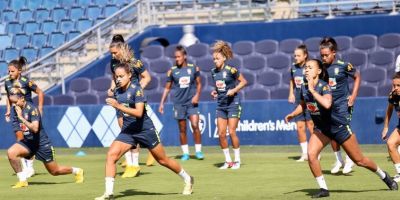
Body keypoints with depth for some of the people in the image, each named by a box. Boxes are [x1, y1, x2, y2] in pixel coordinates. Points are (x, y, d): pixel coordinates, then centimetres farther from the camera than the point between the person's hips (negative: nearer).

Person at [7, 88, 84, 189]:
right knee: (11, 152, -21)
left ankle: (77, 171, 32)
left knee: (54, 171, 5)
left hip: (41, 143, -6)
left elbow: (35, 128, -34)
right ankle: (22, 180, -11)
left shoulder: (32, 109, -21)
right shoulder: (17, 109, 0)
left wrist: (21, 118, -35)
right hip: (27, 142, 6)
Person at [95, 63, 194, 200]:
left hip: (145, 130, -5)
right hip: (127, 131, 5)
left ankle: (187, 179, 32)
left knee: (162, 160, 9)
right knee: (111, 155, -16)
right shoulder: (117, 92, 4)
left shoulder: (136, 90, -16)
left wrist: (118, 106, -32)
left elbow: (139, 112, -27)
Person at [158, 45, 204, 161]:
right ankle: (185, 153, 13)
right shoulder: (172, 71, 1)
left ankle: (198, 151, 0)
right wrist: (162, 103, 3)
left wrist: (197, 95, -6)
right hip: (179, 103, 1)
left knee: (195, 125, -11)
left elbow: (199, 83, 10)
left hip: (192, 102, -1)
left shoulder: (194, 68, 1)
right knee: (182, 129, 5)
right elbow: (167, 88, 7)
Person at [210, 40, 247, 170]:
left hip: (233, 103, -6)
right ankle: (228, 161, 11)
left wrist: (234, 90, -16)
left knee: (232, 132, -7)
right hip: (221, 105, 6)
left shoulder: (230, 70, -12)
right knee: (221, 134, 0)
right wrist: (215, 92, 2)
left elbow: (243, 81, -5)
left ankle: (237, 160, 6)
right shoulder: (214, 72, 6)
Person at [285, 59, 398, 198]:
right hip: (320, 129, 5)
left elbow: (327, 104, -47)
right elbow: (303, 105, 16)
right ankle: (323, 189, -5)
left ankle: (384, 176, 31)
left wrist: (312, 90, -40)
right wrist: (292, 115, 1)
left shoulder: (324, 86, -25)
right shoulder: (304, 88, -6)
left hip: (338, 127, -5)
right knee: (311, 155, -19)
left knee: (359, 160, 6)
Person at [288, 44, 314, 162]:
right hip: (298, 101, 6)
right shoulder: (293, 68, 6)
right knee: (300, 127, 5)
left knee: (311, 126, -2)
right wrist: (291, 93, 11)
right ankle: (304, 153, 14)